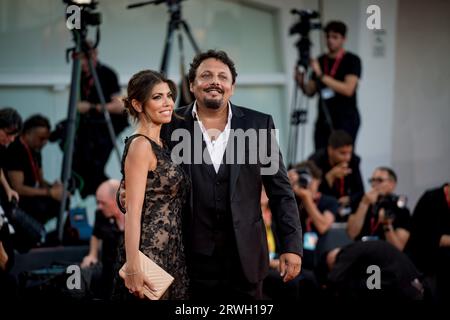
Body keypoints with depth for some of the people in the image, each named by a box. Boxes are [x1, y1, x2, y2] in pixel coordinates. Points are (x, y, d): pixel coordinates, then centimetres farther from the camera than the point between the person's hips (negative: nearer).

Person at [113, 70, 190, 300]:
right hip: (150, 253, -9)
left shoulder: (158, 145, 15)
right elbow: (133, 211, -18)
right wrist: (133, 267, -25)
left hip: (170, 254, 9)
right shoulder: (140, 145, -11)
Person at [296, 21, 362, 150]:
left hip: (346, 121, -5)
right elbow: (310, 91, 14)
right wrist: (301, 82, -8)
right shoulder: (320, 61, 12)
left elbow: (348, 89, -15)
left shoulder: (352, 60, -2)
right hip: (323, 120, 5)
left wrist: (321, 76, -19)